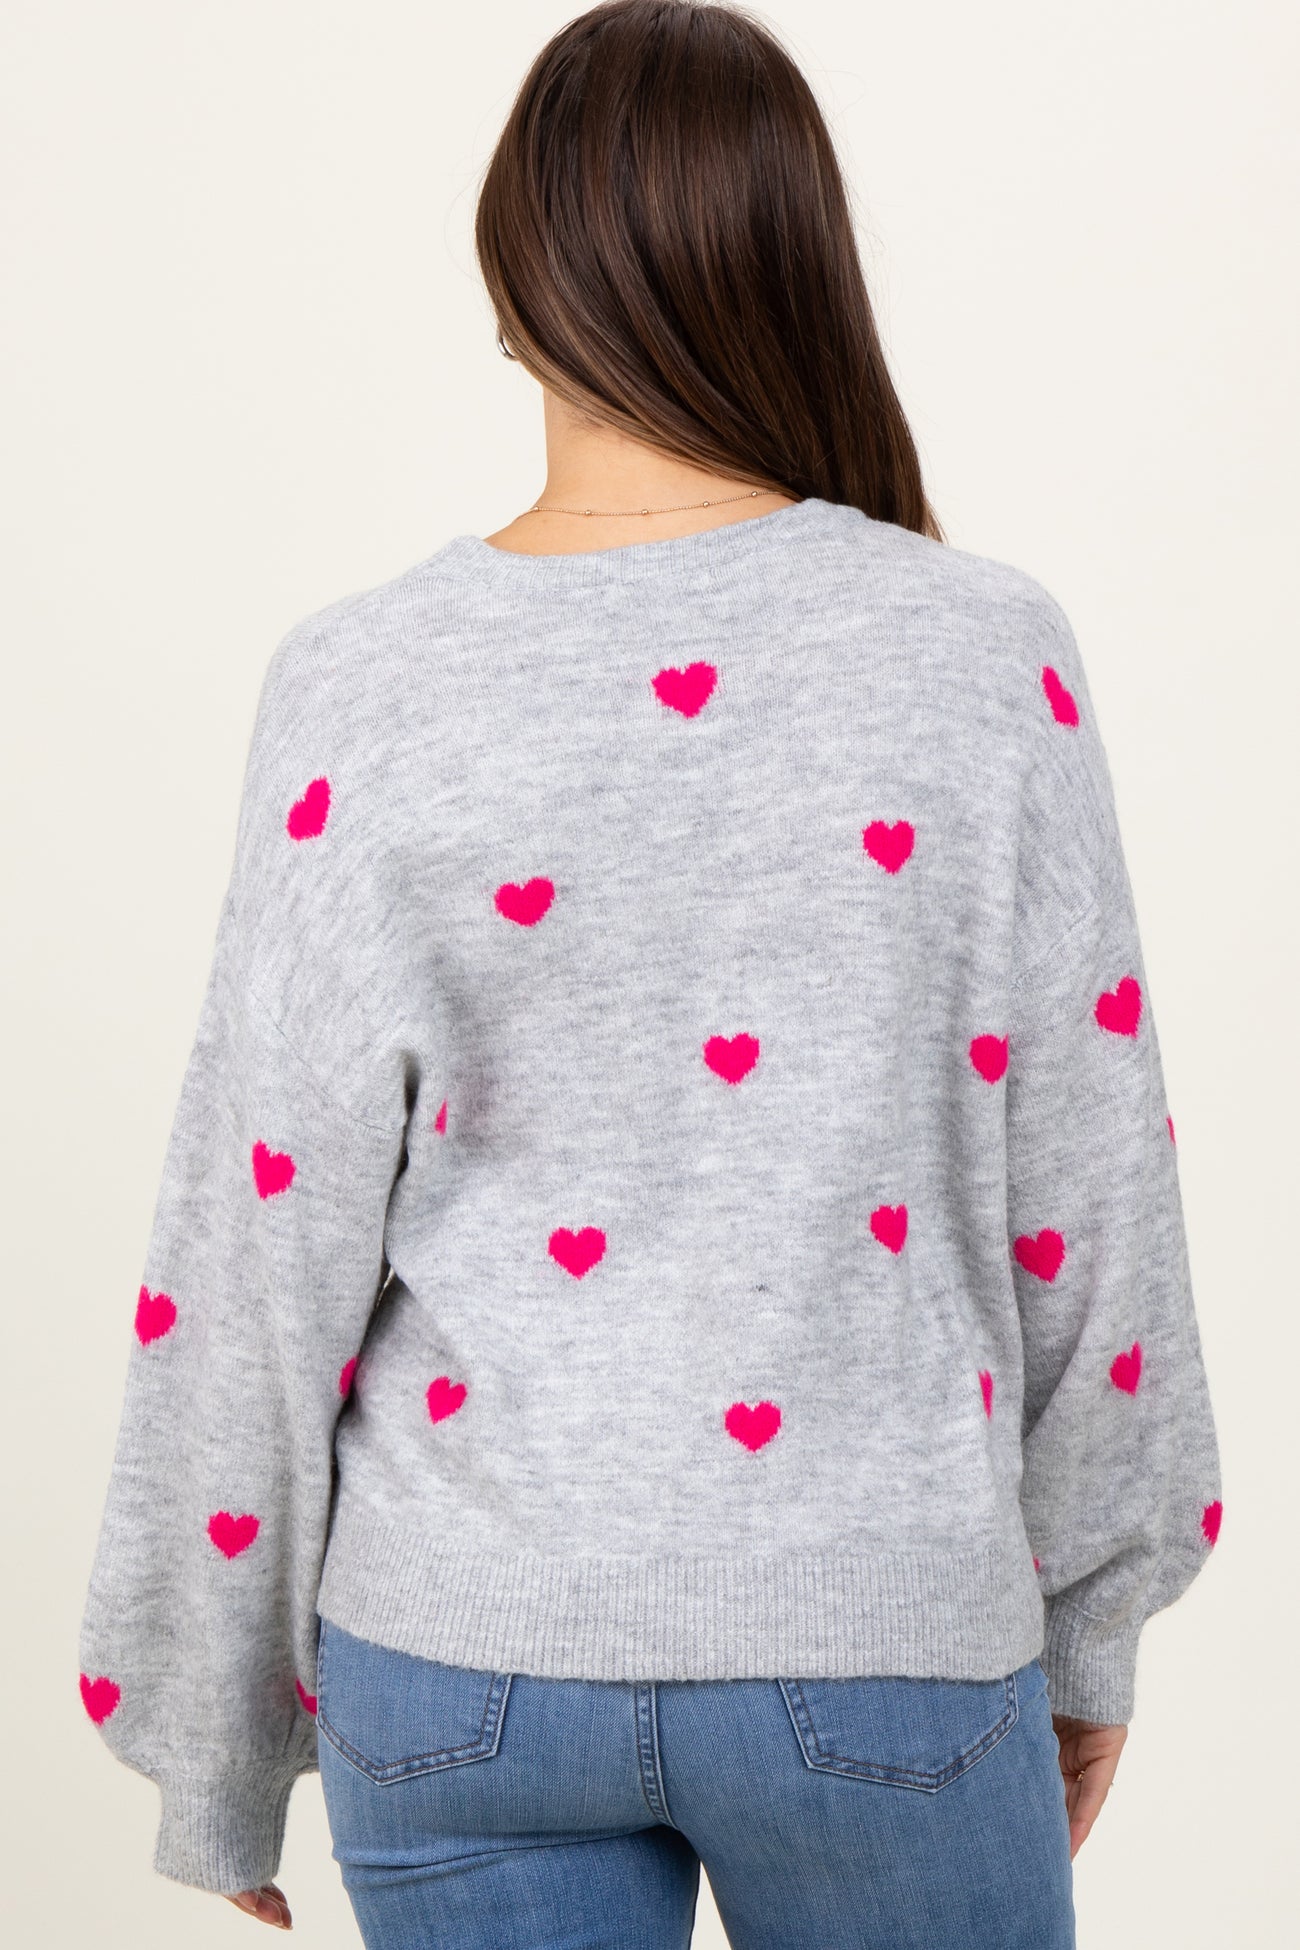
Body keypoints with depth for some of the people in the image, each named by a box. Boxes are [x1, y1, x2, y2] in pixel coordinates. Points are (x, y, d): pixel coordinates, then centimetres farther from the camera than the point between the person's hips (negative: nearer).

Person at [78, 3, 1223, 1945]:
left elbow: (257, 1260, -6)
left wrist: (212, 1751, 7)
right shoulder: (985, 661, -10)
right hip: (884, 1642, 0)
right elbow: (1083, 1201, -4)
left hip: (457, 1657, 1)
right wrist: (1090, 1631, 12)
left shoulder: (359, 696, -10)